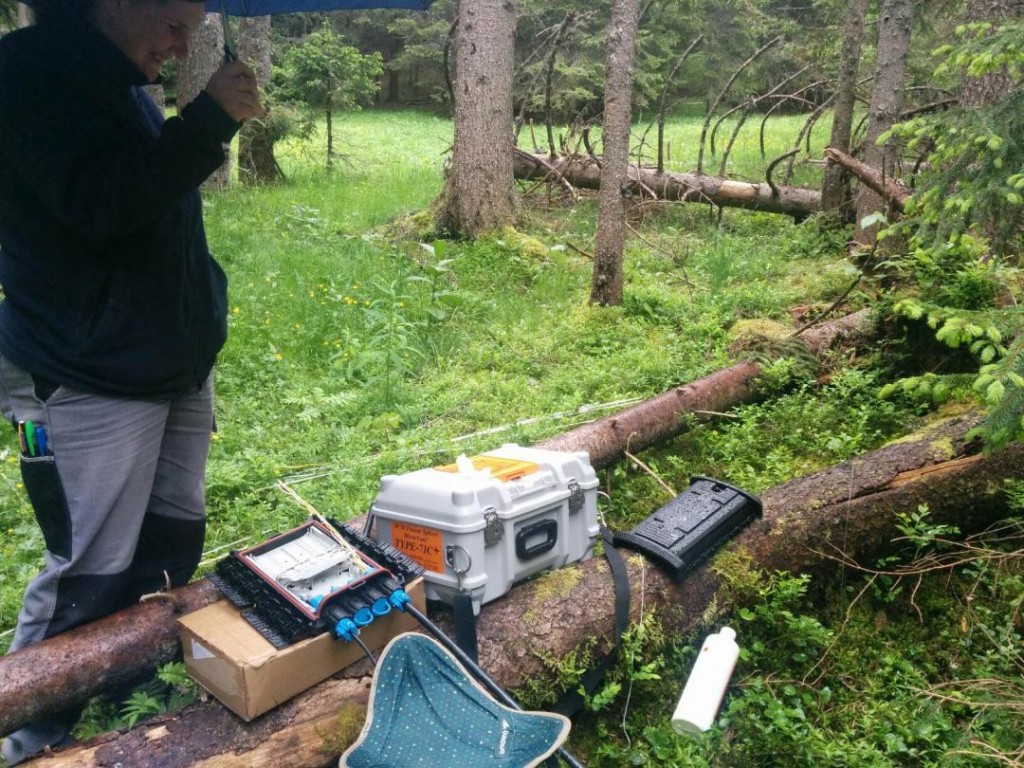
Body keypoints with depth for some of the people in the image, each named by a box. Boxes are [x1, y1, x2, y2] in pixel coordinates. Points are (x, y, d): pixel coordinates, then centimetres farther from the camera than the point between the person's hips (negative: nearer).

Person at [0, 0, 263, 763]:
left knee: (171, 545, 12)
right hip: (87, 382, -8)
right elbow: (99, 200, -24)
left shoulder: (121, 81, 14)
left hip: (178, 364, 8)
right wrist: (210, 119, -22)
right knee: (92, 573, -3)